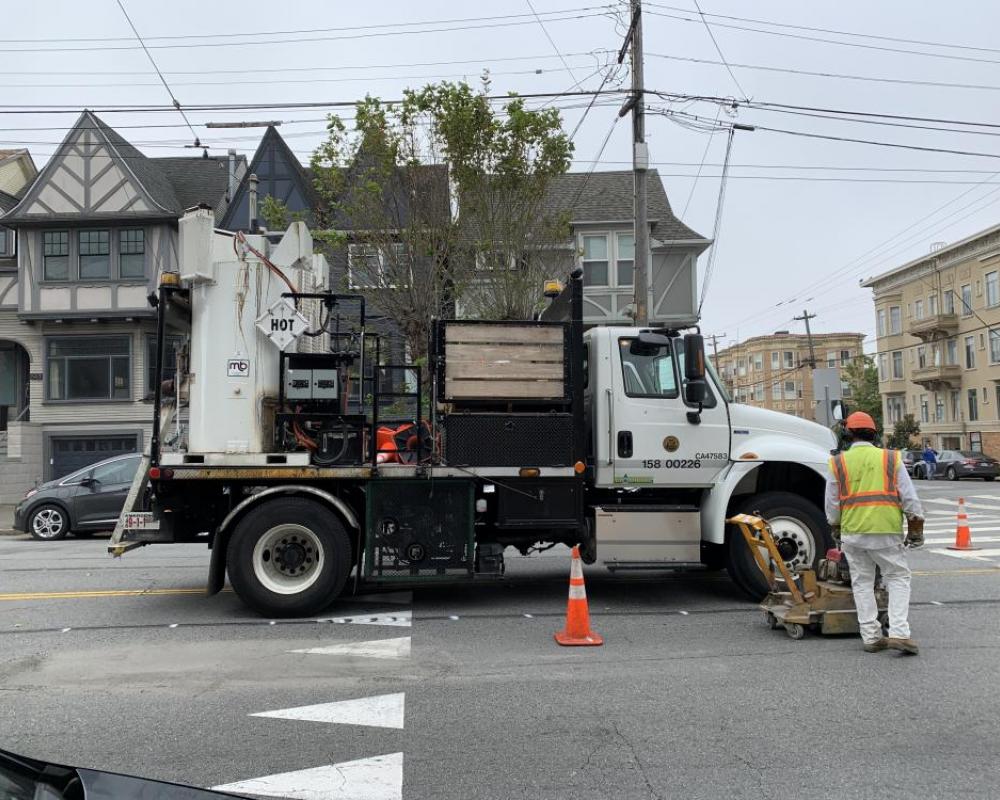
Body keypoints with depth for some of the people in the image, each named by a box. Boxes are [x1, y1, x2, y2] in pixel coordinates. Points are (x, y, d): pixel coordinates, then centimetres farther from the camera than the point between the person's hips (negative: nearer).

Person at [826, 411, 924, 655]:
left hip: (853, 532, 1)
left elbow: (832, 505, 7)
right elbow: (910, 498, 3)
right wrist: (916, 529, 11)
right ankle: (899, 633, -2)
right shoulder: (891, 458, 5)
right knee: (898, 579, 10)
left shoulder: (838, 463, 5)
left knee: (862, 583, 10)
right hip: (887, 531, -1)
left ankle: (871, 637, 11)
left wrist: (836, 530, 22)